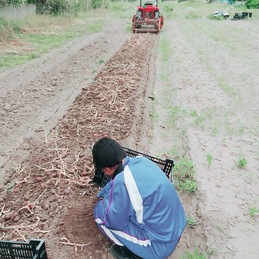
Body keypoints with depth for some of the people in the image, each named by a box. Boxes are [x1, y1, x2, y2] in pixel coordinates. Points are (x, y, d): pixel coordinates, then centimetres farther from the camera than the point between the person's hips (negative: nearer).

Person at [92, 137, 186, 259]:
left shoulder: (123, 181, -28)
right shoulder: (140, 160, -4)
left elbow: (112, 220, -16)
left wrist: (103, 202, 0)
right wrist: (106, 194, 17)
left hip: (159, 245, -8)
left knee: (100, 214, -6)